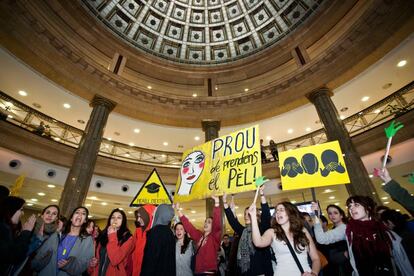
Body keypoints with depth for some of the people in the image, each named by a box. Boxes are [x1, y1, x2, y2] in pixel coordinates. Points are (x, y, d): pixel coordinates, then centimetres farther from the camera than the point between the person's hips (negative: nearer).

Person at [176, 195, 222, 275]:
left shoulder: (215, 237, -7)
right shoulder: (199, 235, 7)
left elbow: (217, 223, -24)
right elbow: (188, 225, 6)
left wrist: (217, 203, -37)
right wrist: (178, 210, 3)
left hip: (210, 271, -5)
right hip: (198, 271, 5)